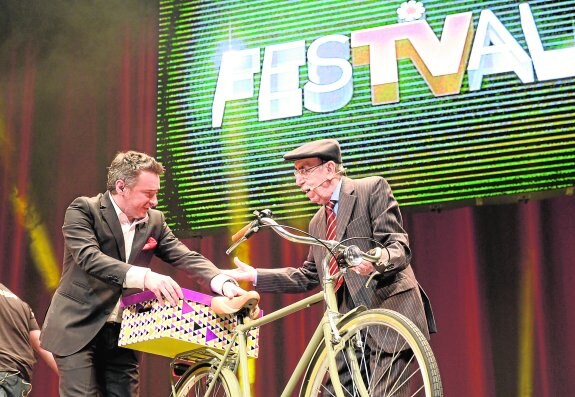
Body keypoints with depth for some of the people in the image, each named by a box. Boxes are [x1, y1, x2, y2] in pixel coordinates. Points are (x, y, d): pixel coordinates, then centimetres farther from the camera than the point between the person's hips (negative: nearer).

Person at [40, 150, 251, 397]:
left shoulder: (154, 221, 7)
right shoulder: (83, 210, -9)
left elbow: (186, 257, -1)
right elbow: (89, 258, -25)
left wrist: (223, 283, -22)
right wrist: (144, 276, -39)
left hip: (122, 333, 5)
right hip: (79, 329, -5)